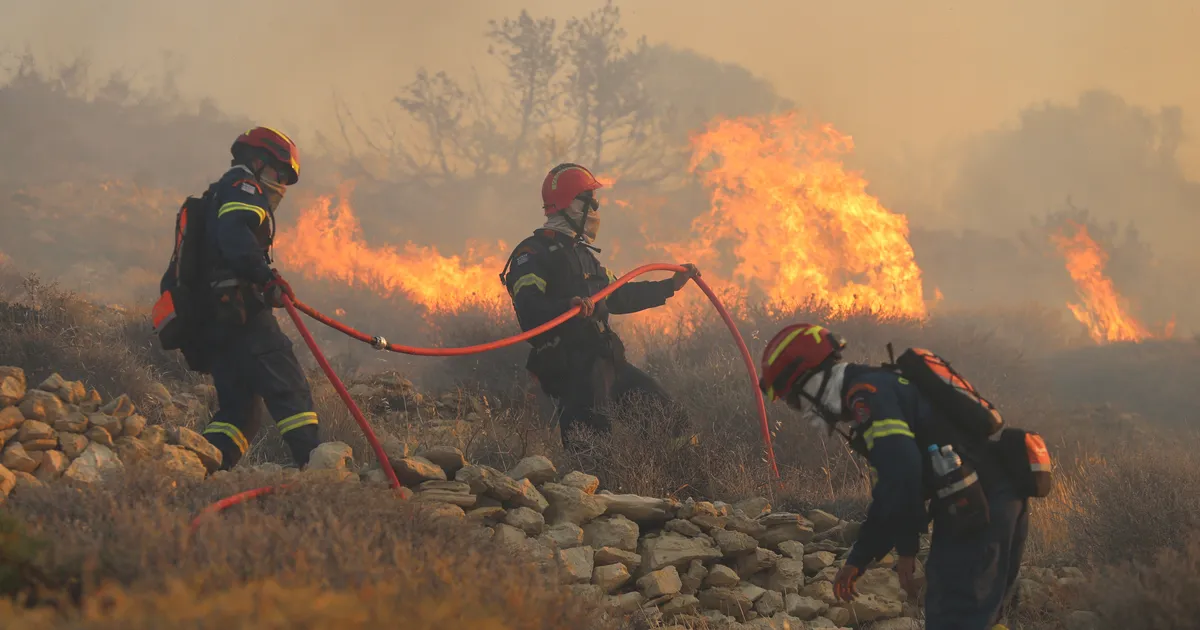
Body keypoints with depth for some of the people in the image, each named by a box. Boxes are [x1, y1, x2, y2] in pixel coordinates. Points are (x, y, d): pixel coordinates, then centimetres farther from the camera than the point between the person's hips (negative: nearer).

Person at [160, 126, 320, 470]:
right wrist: (266, 277, -26)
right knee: (290, 391, -11)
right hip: (243, 315, -9)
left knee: (237, 407, 7)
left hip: (210, 322, 9)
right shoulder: (243, 188, 0)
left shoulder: (217, 195, 31)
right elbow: (234, 235, -23)